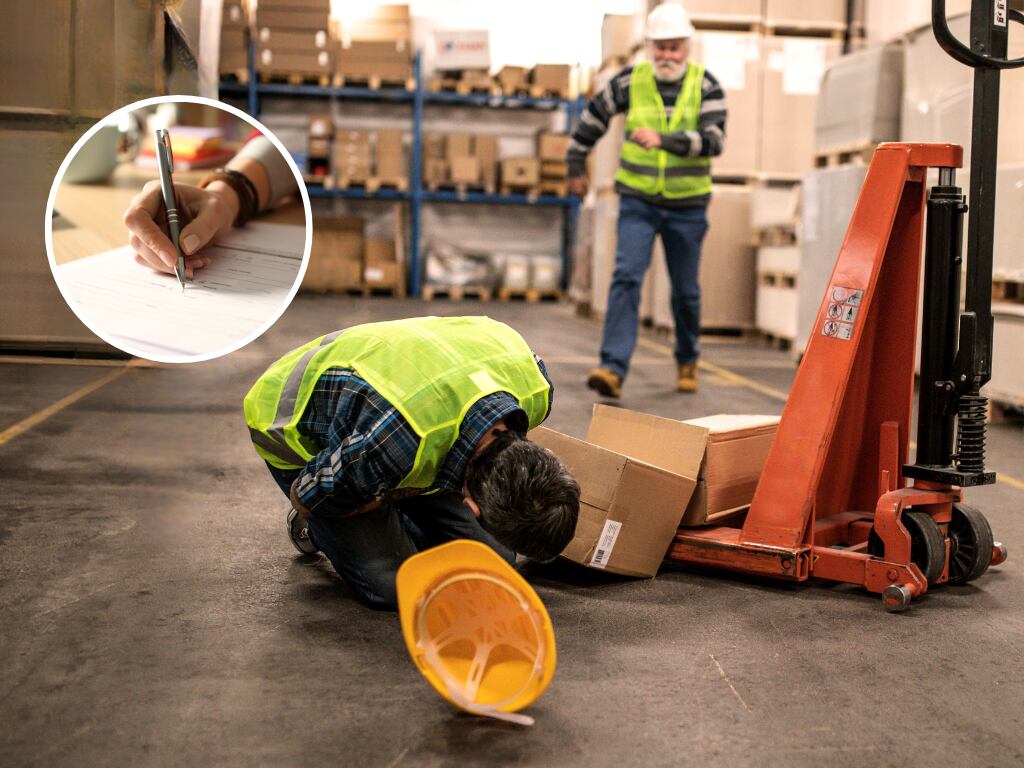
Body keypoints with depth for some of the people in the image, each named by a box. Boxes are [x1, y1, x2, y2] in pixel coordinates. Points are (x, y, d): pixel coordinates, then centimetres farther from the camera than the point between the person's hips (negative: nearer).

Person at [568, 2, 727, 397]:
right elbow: (593, 118, 12)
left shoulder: (706, 86, -7)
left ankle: (687, 361, 33)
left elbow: (714, 140, -21)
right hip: (638, 202, 0)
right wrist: (576, 165, 17)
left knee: (685, 290, 11)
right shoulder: (629, 81, -3)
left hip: (687, 205, 0)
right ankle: (613, 368, -19)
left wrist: (663, 140, -34)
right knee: (626, 278, -15)